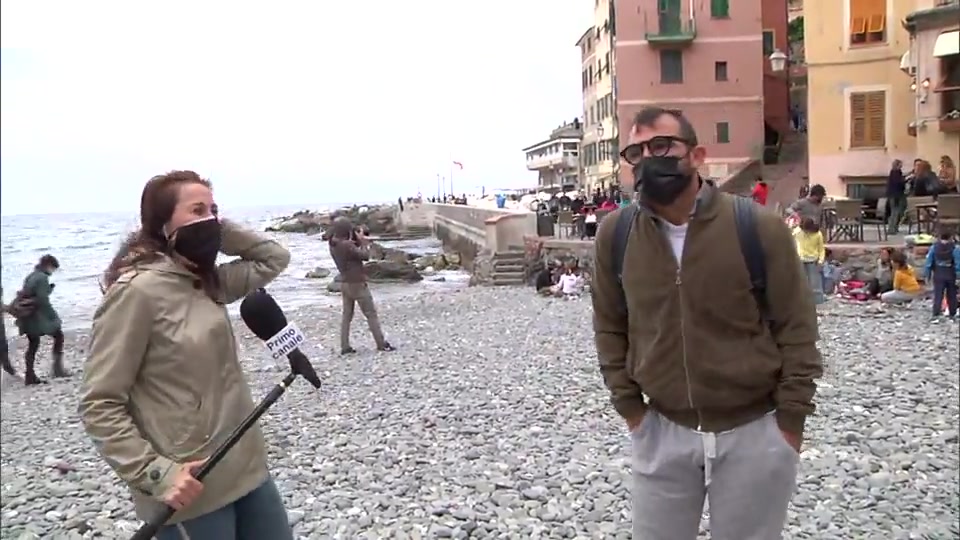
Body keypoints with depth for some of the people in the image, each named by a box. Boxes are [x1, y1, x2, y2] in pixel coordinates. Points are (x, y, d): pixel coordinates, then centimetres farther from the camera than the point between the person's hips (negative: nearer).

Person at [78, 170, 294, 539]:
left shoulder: (207, 282, 6)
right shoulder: (137, 290, -16)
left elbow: (275, 259, 15)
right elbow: (99, 404, -16)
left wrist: (219, 229, 2)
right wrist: (155, 473, -22)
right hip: (192, 490, -7)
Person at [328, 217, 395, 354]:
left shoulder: (334, 245, 3)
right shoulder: (346, 245, -24)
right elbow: (365, 255, -18)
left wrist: (358, 242, -1)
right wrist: (363, 241, -6)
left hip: (345, 284, 8)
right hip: (357, 284, -8)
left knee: (346, 315, 11)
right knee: (371, 314, 2)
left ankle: (345, 347, 9)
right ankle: (381, 344, 8)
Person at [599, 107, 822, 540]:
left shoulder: (759, 227, -14)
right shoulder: (616, 234, -6)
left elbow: (796, 328, -6)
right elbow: (610, 326, 6)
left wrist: (789, 421, -5)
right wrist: (629, 405, 3)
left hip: (754, 433, -2)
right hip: (663, 432, 3)